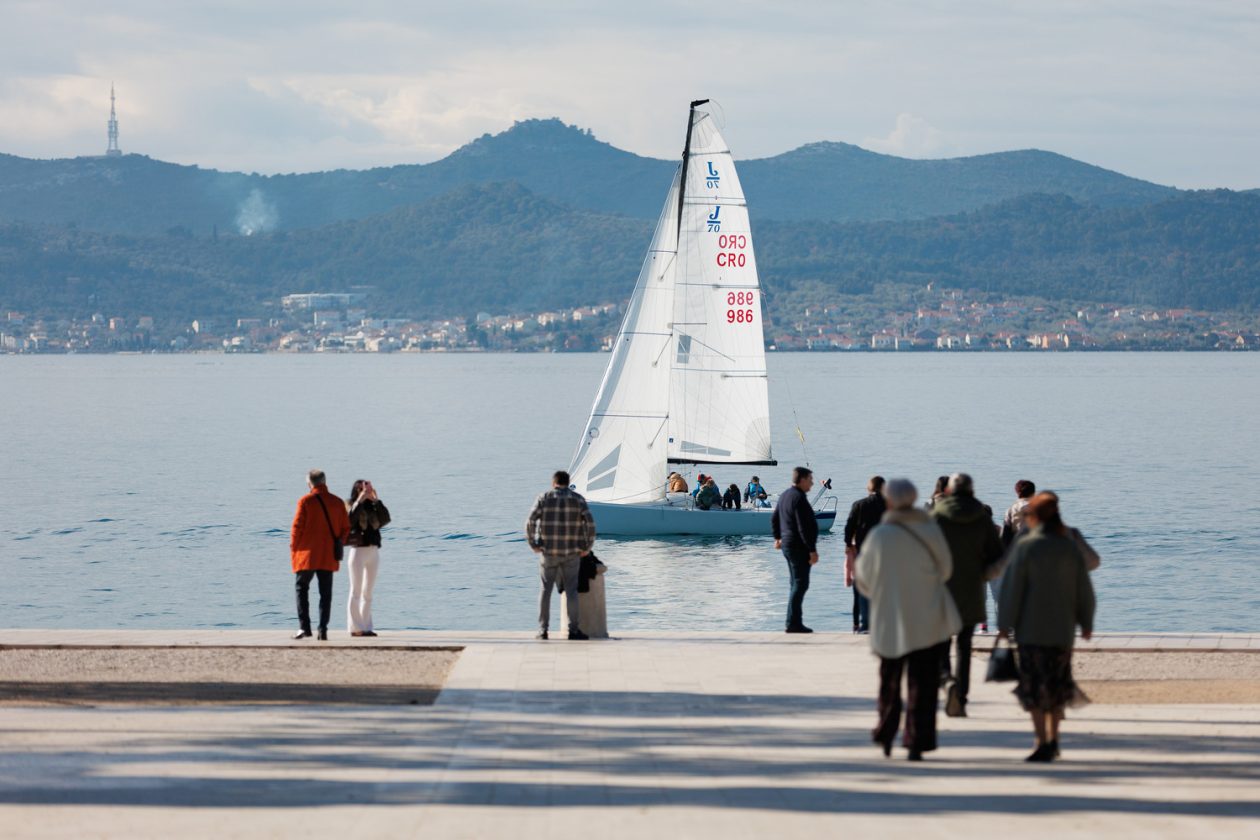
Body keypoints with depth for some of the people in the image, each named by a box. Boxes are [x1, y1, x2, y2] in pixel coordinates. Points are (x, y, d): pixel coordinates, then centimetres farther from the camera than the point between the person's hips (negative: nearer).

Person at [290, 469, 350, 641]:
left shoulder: (305, 502, -8)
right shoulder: (338, 503, 4)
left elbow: (297, 527, -9)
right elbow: (346, 528, 6)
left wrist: (293, 549, 2)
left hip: (307, 555, -3)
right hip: (329, 557, 3)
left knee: (302, 589, 8)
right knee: (325, 593, 7)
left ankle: (304, 627, -4)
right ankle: (323, 630, 1)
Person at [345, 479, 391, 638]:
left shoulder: (373, 507, 12)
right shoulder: (352, 506, -1)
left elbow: (385, 519, -2)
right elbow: (350, 520, -21)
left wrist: (376, 500, -6)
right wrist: (360, 500, -19)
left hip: (373, 551, 6)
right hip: (357, 550, -6)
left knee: (368, 592, 8)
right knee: (356, 591, -4)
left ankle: (367, 627, 11)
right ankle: (355, 627, -3)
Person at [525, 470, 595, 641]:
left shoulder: (544, 498, 2)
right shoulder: (577, 499, 2)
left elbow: (530, 522, -8)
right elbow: (590, 523, -8)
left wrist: (533, 544, 1)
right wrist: (588, 546, 0)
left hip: (548, 551, 0)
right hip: (571, 552, 0)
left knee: (546, 589, 7)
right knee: (571, 590, 4)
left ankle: (543, 629, 6)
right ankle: (573, 630, 1)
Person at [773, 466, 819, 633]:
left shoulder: (785, 495, 12)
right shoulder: (799, 499, -19)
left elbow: (774, 519, 22)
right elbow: (804, 528, -23)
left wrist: (778, 537, 33)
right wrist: (812, 550, -21)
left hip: (787, 545, 10)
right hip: (799, 547, -10)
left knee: (796, 584, 15)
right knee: (800, 584, -7)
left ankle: (796, 623, 17)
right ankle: (793, 623, -10)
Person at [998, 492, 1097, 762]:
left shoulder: (1026, 546, -8)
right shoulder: (1071, 547, 4)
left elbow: (1013, 587, -8)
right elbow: (1084, 589, 7)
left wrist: (1005, 622, -2)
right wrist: (1086, 622, 17)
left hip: (1031, 629, -4)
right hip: (1063, 629, 4)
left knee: (1034, 687, -2)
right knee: (1057, 685, 15)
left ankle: (1042, 742, -10)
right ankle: (1053, 740, 22)